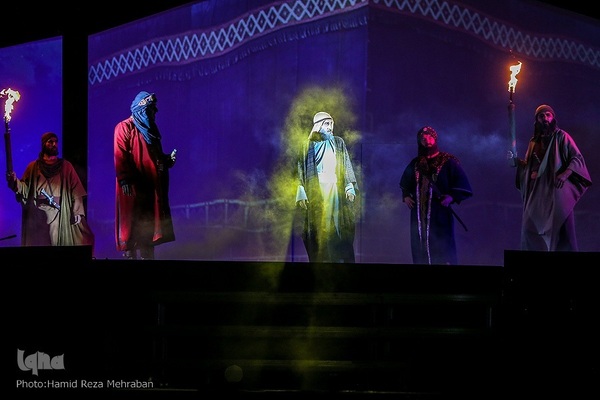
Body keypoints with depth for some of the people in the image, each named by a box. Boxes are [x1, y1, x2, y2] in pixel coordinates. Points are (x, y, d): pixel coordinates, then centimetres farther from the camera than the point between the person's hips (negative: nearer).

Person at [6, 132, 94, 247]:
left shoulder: (66, 166, 12)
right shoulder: (33, 167, 14)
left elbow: (76, 191, 3)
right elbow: (25, 189, 6)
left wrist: (77, 212, -8)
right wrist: (14, 181, -15)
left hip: (60, 216, 0)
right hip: (37, 216, 0)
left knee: (60, 242, -7)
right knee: (38, 242, -5)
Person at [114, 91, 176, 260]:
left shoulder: (151, 129, 20)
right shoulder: (124, 128, -3)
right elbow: (120, 156, -13)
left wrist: (167, 159, 5)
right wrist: (124, 180, -23)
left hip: (151, 185, 8)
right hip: (132, 186, -8)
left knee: (149, 225, 7)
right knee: (132, 222, -8)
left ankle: (147, 256, 11)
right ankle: (129, 255, -5)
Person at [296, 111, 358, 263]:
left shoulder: (339, 143, 11)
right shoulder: (308, 145, 6)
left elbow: (347, 166, 9)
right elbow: (301, 170, 3)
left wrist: (350, 187, -3)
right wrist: (301, 193, -6)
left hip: (336, 190, 1)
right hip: (316, 193, -1)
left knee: (339, 227, -5)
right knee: (318, 230, -4)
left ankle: (343, 259, -4)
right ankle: (320, 259, -1)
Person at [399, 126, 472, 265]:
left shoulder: (448, 162, -2)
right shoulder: (415, 163, 13)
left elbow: (463, 185, -5)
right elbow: (405, 183, 30)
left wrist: (452, 197, -19)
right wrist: (406, 196, 13)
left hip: (440, 213, -5)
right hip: (419, 215, 5)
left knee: (441, 249, -9)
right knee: (420, 251, 4)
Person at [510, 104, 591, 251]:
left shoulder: (561, 137, 2)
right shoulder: (534, 141, 18)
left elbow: (577, 158, -6)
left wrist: (565, 174, -23)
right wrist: (516, 160, 3)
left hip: (556, 188, -5)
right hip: (537, 190, 5)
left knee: (559, 226, -11)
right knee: (530, 227, 1)